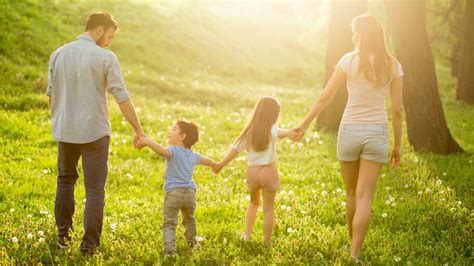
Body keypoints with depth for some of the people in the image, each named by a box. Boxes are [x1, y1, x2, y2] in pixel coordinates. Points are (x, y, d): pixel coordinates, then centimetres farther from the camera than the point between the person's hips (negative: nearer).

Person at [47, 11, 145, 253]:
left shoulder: (58, 54, 4)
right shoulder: (105, 57, -10)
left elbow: (51, 95, 11)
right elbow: (122, 98, -11)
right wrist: (138, 129, -3)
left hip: (65, 131, 4)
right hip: (94, 131, -4)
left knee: (65, 181, 23)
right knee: (95, 189, 5)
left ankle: (63, 234, 24)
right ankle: (89, 243, 5)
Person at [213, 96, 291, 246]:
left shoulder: (249, 131, 3)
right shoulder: (271, 130, -9)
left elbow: (236, 149, 3)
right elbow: (279, 133, -33)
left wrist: (220, 165, 10)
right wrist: (289, 133, -53)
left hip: (252, 171, 4)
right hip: (268, 172, -4)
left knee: (253, 202, 26)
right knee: (268, 208, 5)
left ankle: (247, 234, 22)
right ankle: (267, 241, 8)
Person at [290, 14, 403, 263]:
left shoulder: (350, 60, -6)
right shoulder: (392, 65, -1)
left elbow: (325, 97, -4)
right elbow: (397, 110, 0)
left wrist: (304, 125, 5)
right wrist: (397, 145, 9)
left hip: (350, 131, 0)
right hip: (377, 133, 0)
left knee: (352, 193, 17)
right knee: (364, 197, 0)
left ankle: (353, 246, 29)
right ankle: (355, 254, -9)